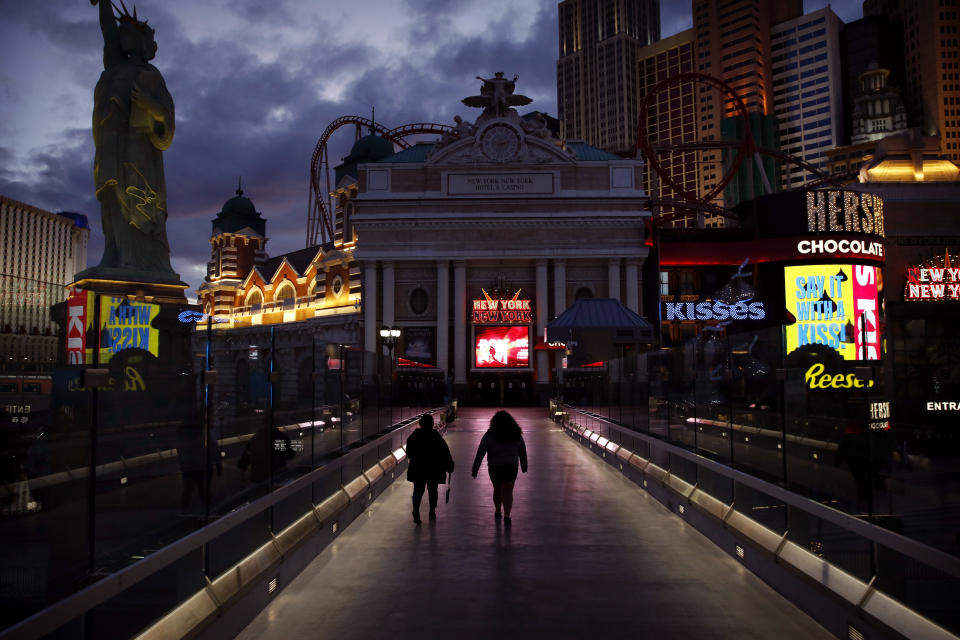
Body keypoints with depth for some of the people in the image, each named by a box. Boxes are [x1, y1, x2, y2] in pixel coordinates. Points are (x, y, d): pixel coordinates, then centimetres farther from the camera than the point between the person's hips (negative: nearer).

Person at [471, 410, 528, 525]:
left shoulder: (489, 436, -7)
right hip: (511, 467, 0)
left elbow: (480, 454, -9)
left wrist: (474, 470, -5)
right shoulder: (517, 435, 2)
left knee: (497, 489, 19)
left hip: (494, 468, 0)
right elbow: (523, 452, 12)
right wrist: (524, 466, 26)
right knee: (508, 491, 1)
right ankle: (507, 515, -14)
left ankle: (497, 511, 36)